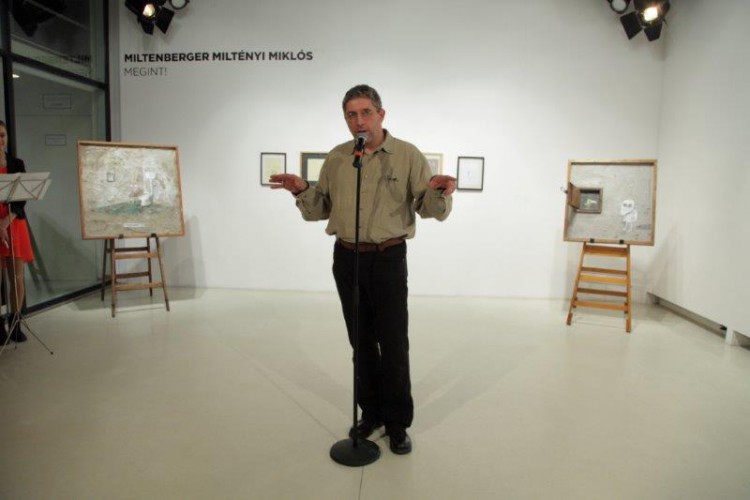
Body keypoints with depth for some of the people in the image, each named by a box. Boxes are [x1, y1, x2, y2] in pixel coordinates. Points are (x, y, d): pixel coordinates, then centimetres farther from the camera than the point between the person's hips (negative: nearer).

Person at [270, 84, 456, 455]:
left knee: (393, 344, 0)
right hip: (346, 258, 3)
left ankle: (397, 423, 16)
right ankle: (371, 413, 27)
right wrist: (302, 190, -9)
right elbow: (320, 209, 11)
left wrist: (438, 192, -28)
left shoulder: (407, 155, -3)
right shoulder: (336, 159, 7)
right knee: (361, 342, 12)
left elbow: (431, 210, -7)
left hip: (388, 258, -3)